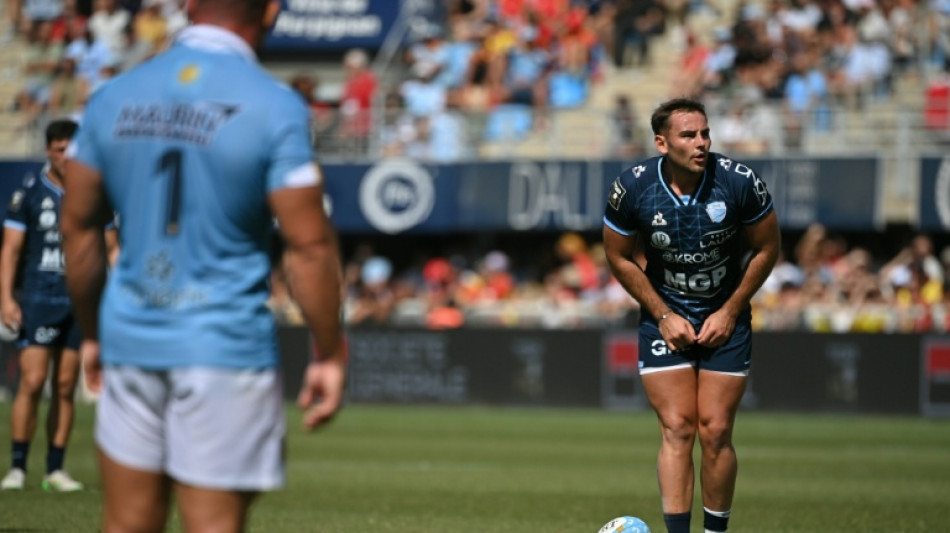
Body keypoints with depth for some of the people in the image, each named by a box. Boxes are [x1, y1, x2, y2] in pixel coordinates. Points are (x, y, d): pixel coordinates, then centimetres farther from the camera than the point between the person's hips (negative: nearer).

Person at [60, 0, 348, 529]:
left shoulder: (115, 97, 4)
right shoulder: (275, 108, -11)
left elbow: (78, 225, 10)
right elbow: (310, 245, -12)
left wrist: (92, 332, 21)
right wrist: (331, 354, -3)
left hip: (130, 340, 5)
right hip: (228, 346, -4)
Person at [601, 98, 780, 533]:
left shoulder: (739, 181, -17)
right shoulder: (632, 188, -16)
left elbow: (766, 248, -2)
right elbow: (619, 257, 0)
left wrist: (730, 311, -5)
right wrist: (663, 315, -5)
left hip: (724, 318, 0)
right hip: (665, 318, 0)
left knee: (716, 432, -3)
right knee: (676, 429, -9)